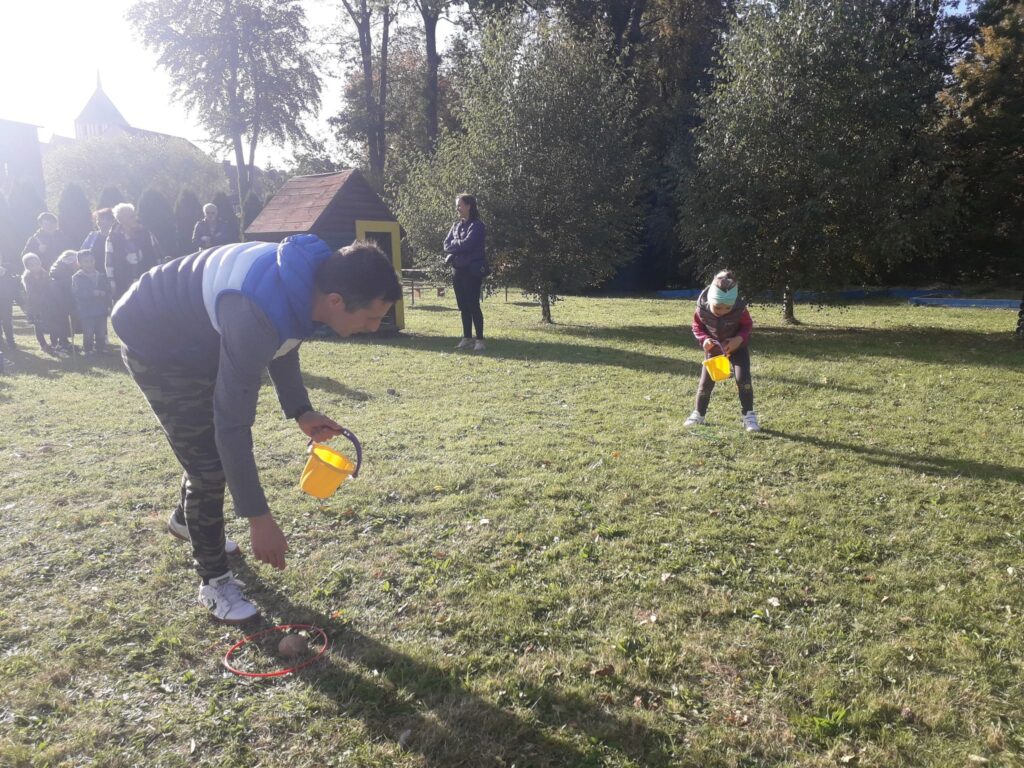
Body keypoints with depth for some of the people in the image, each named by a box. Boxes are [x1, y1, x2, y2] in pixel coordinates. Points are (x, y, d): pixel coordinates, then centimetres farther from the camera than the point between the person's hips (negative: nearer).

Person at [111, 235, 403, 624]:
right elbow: (232, 422, -38)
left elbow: (283, 342, 5)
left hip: (201, 337, 9)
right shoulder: (257, 315, -43)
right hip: (156, 345, -8)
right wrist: (258, 518, -33)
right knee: (210, 464, -9)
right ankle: (214, 581, 12)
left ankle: (186, 518, 52)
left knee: (210, 443, 23)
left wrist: (300, 410, -3)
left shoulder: (306, 277, -16)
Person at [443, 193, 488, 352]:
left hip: (472, 271, -7)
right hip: (458, 270, 7)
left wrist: (453, 246, -4)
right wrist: (458, 246, -11)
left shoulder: (477, 225, -8)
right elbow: (446, 244, 7)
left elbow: (467, 244, -20)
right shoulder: (456, 225, 14)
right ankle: (467, 338, 16)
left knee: (473, 305, -9)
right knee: (463, 306, 9)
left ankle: (480, 340, -4)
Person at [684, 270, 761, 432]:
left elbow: (748, 326, -12)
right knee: (706, 381, 2)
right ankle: (698, 414, 20)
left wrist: (738, 339, -30)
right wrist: (704, 339, -27)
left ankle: (749, 416, -4)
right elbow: (697, 326, -9)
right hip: (713, 348, 2)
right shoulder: (702, 309, -27)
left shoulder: (740, 309, -30)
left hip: (737, 346, -1)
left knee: (743, 378, -16)